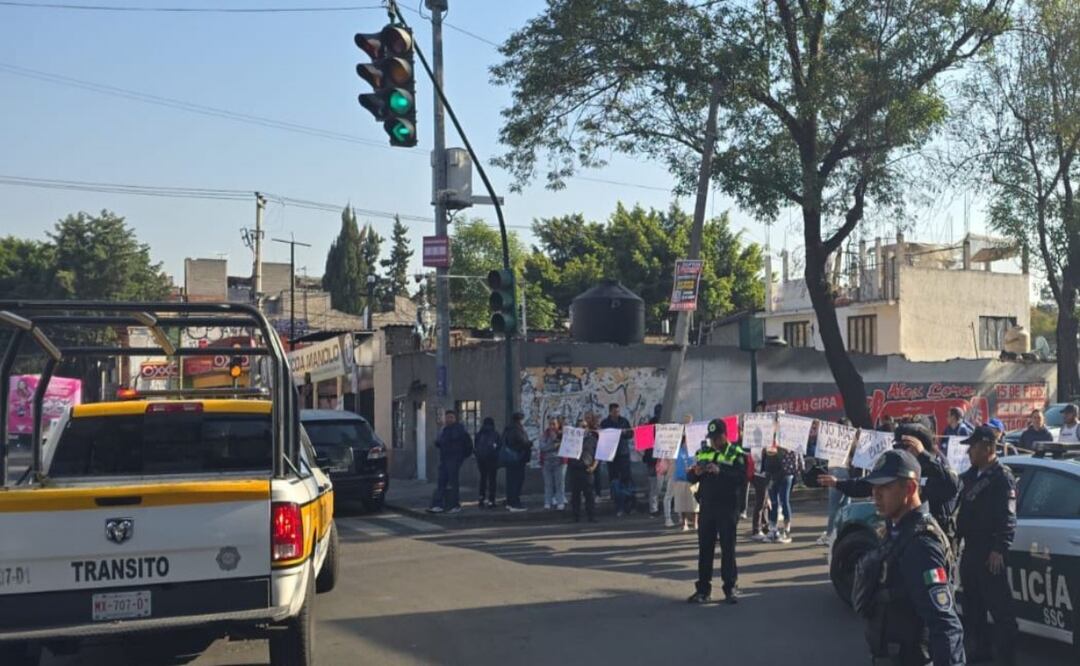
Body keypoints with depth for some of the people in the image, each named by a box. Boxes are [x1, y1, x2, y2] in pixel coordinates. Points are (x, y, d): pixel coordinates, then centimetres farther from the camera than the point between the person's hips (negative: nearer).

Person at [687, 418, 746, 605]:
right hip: (706, 507, 4)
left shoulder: (736, 454, -3)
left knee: (728, 548, 1)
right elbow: (690, 477, 13)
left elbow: (741, 478, -15)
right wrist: (695, 473, -10)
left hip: (727, 508, -4)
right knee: (704, 548, 6)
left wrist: (720, 472, -26)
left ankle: (730, 588, 10)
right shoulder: (702, 452, 11)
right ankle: (703, 589, 11)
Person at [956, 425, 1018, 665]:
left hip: (990, 553, -9)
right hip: (970, 550, 9)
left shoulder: (1002, 477, -9)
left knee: (1000, 608, -6)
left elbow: (1007, 518, -16)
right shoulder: (969, 476, 16)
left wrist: (999, 549, -22)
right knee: (972, 605, 16)